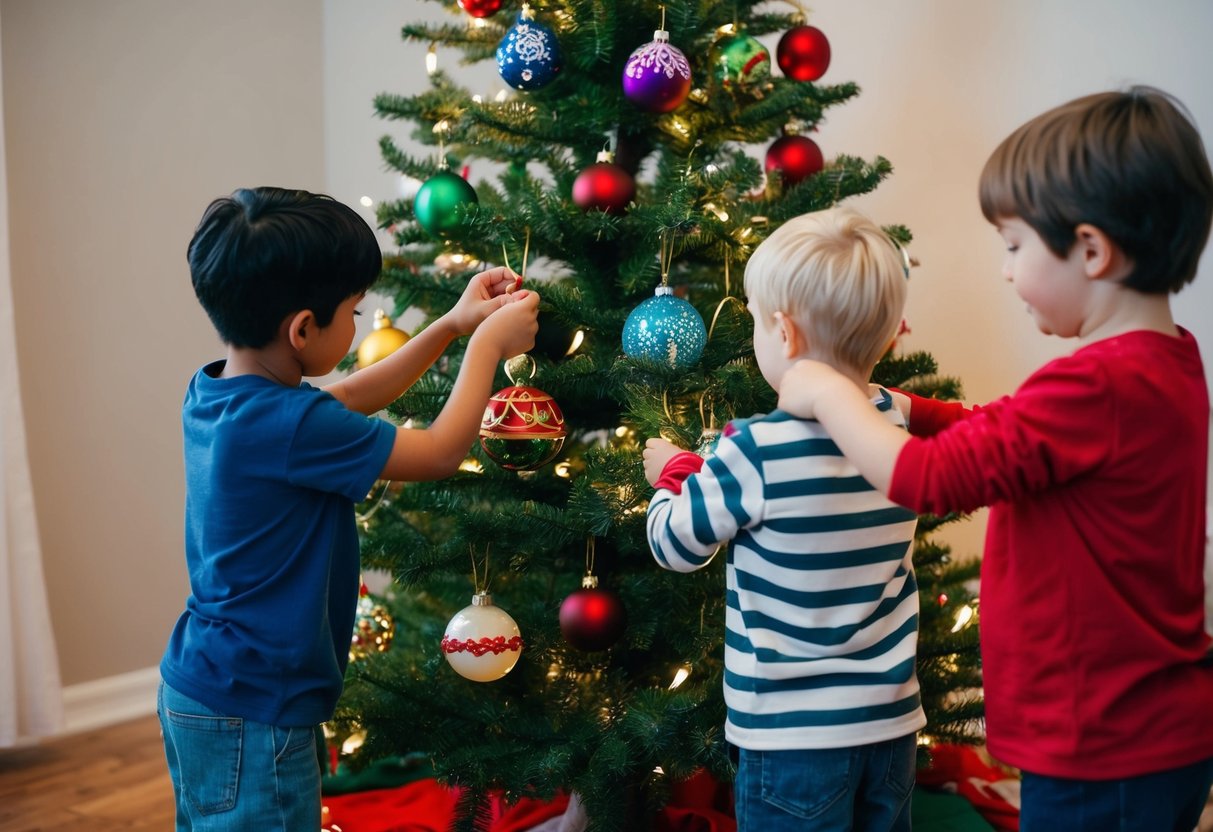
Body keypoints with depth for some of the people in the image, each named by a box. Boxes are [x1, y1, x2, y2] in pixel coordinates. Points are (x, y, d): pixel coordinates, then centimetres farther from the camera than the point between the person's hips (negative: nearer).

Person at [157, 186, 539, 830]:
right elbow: (441, 451, -15)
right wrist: (488, 344, -1)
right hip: (248, 717, -9)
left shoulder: (211, 395, -1)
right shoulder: (287, 426, -27)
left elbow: (346, 401, 14)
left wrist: (453, 324, 12)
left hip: (195, 688, 9)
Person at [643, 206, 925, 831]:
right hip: (892, 718, 6)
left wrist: (673, 472, 10)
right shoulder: (904, 430, -4)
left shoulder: (758, 452, -22)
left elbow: (675, 544, -8)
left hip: (793, 732, -5)